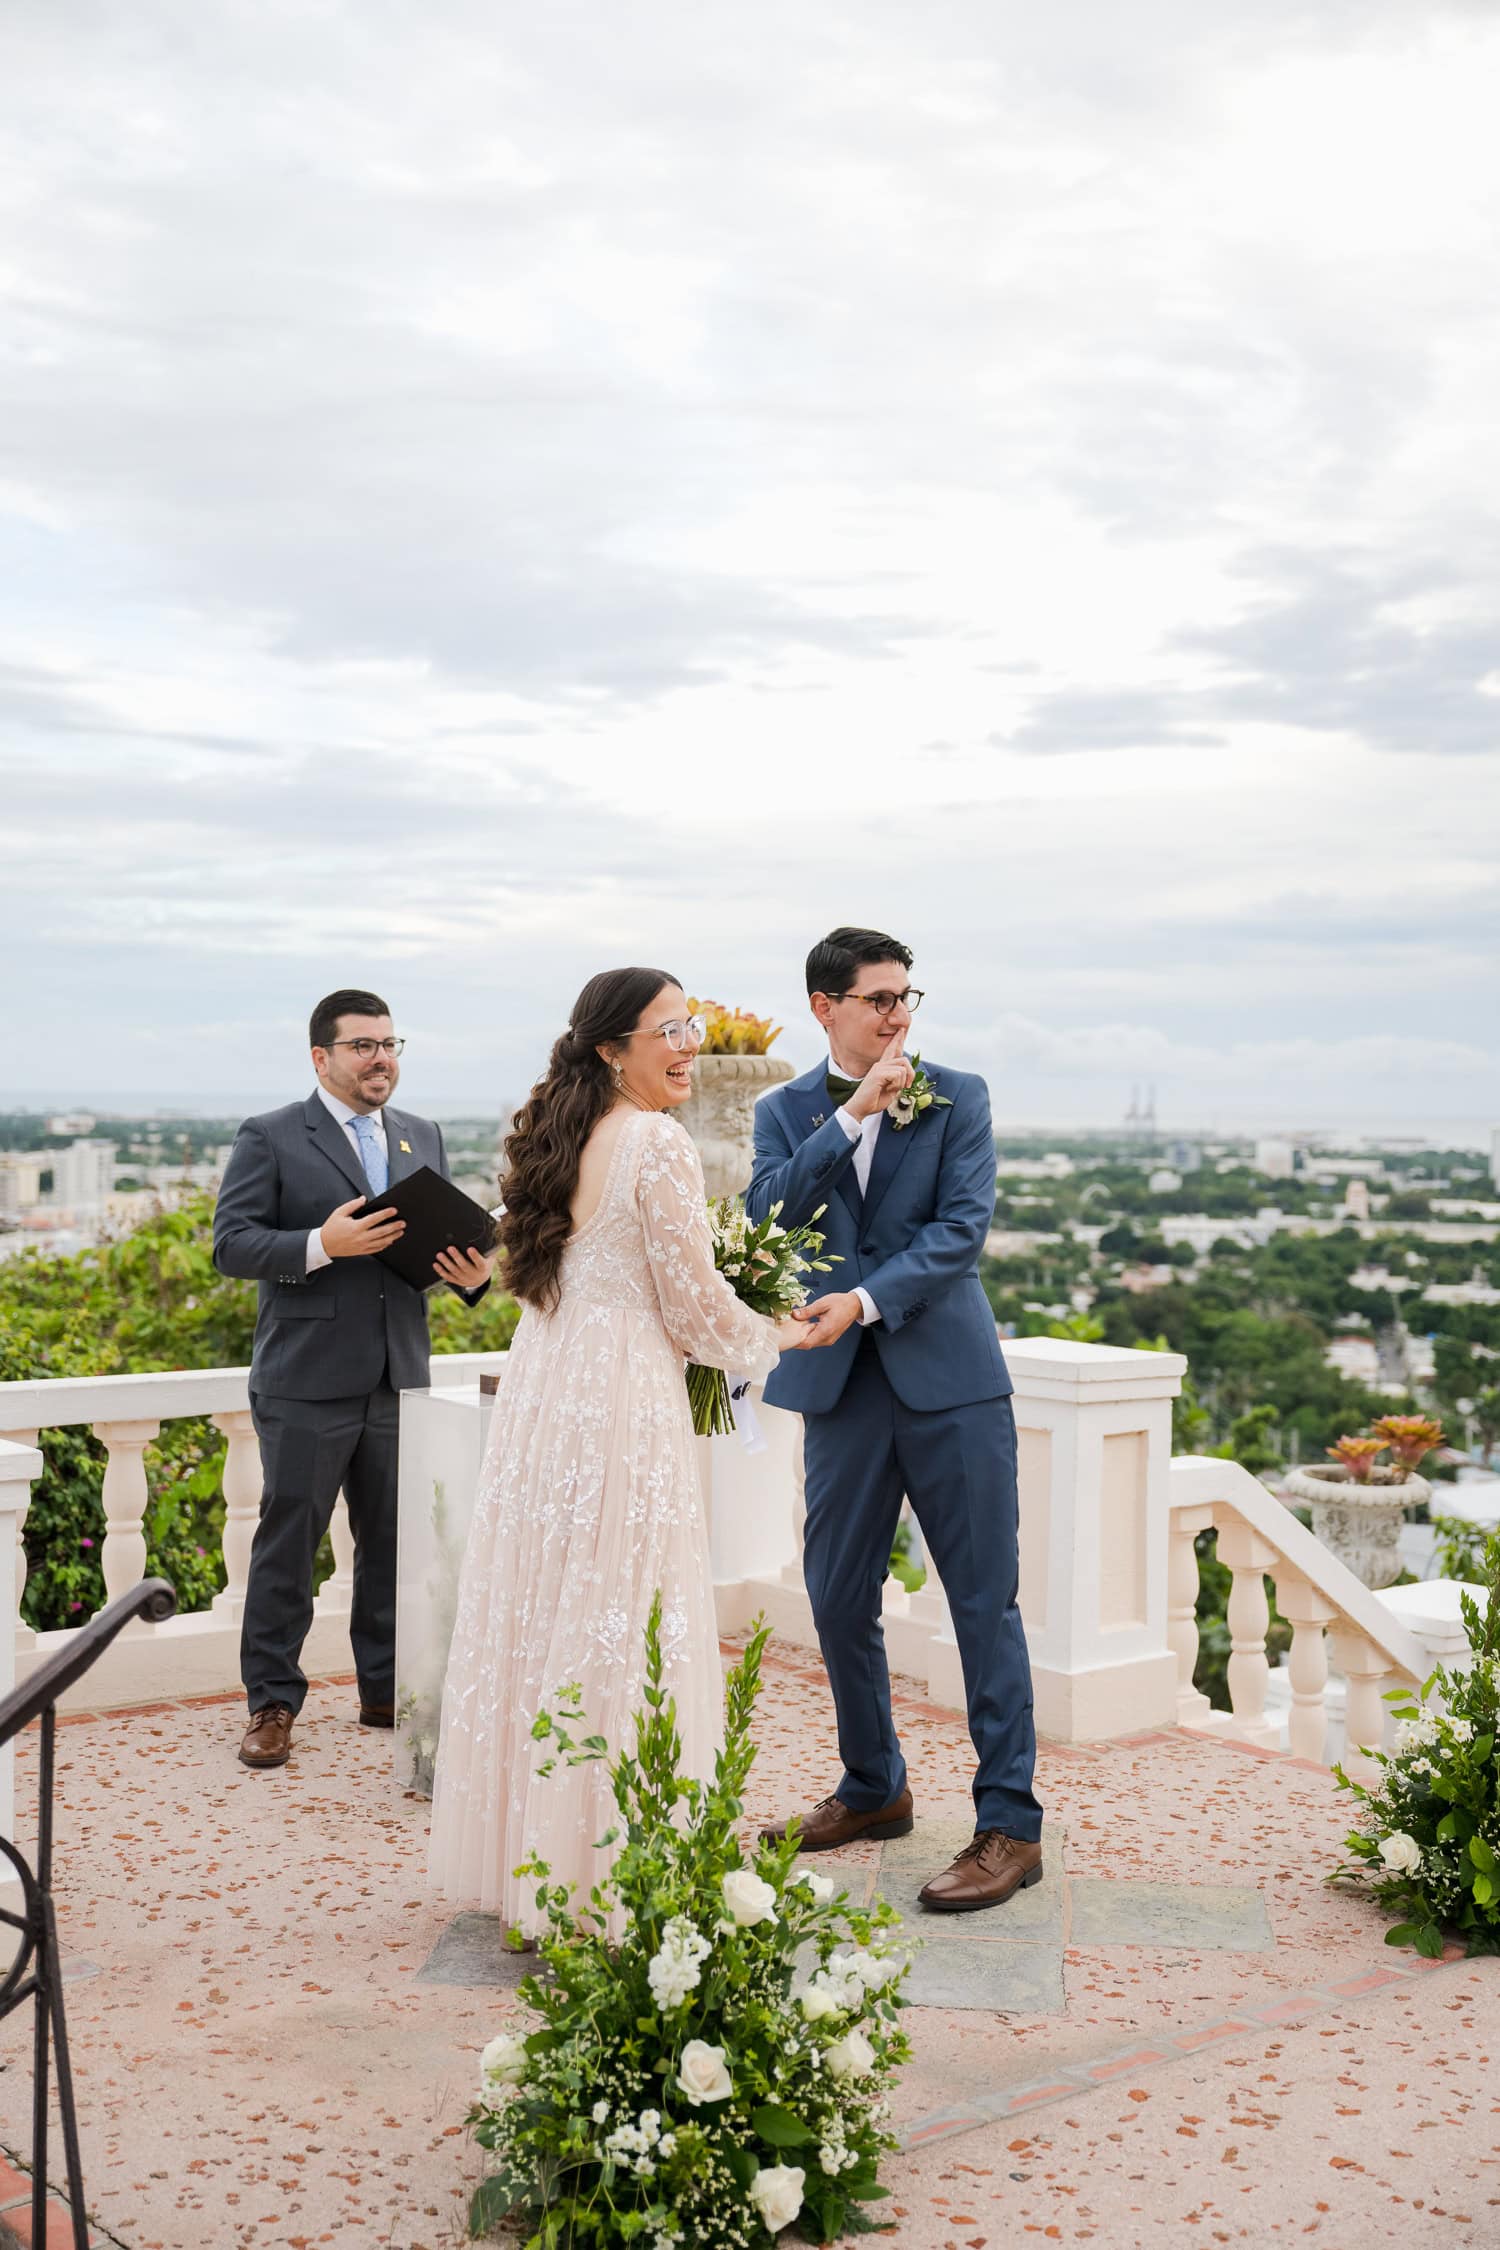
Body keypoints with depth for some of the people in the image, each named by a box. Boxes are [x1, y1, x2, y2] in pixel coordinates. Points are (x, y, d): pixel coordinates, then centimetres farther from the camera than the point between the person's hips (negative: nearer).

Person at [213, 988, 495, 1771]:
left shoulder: (423, 1138, 14)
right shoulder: (270, 1138, -2)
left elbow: (448, 1231, 17)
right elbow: (231, 1244, -9)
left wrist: (472, 1273, -5)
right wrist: (320, 1245, -24)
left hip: (399, 1382, 5)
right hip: (306, 1384, -5)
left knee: (395, 1543, 11)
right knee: (286, 1543, 2)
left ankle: (387, 1690, 24)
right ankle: (271, 1702, 13)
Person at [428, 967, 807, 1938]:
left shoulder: (559, 1137, 12)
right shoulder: (659, 1144, -13)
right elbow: (695, 1308, -11)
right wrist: (776, 1339, 8)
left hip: (541, 1387, 9)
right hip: (621, 1402, -8)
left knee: (543, 1620, 14)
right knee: (619, 1630, -2)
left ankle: (523, 1857, 25)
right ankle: (609, 1882, 5)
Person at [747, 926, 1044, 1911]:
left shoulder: (958, 1098, 2)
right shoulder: (787, 1112, 8)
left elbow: (963, 1228, -8)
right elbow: (767, 1217, -8)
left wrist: (865, 1300, -19)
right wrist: (851, 1117, -13)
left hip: (951, 1380, -3)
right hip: (842, 1386, 3)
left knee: (985, 1600, -1)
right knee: (839, 1598, 10)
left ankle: (1010, 1825, 7)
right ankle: (875, 1789, 31)